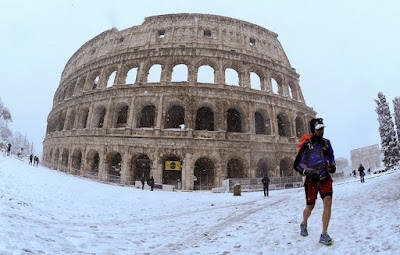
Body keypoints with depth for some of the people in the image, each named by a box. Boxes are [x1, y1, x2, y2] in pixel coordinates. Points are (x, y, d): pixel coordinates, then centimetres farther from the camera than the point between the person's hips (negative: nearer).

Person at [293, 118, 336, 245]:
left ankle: (324, 235, -5)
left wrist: (332, 165, 1)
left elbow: (331, 157, 22)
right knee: (310, 207, 7)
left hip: (325, 177, 3)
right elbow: (296, 164, -8)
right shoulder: (306, 144, -9)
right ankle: (304, 224, 39)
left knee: (328, 203, -15)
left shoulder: (326, 143, 5)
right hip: (311, 179, -3)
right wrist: (307, 172, -23)